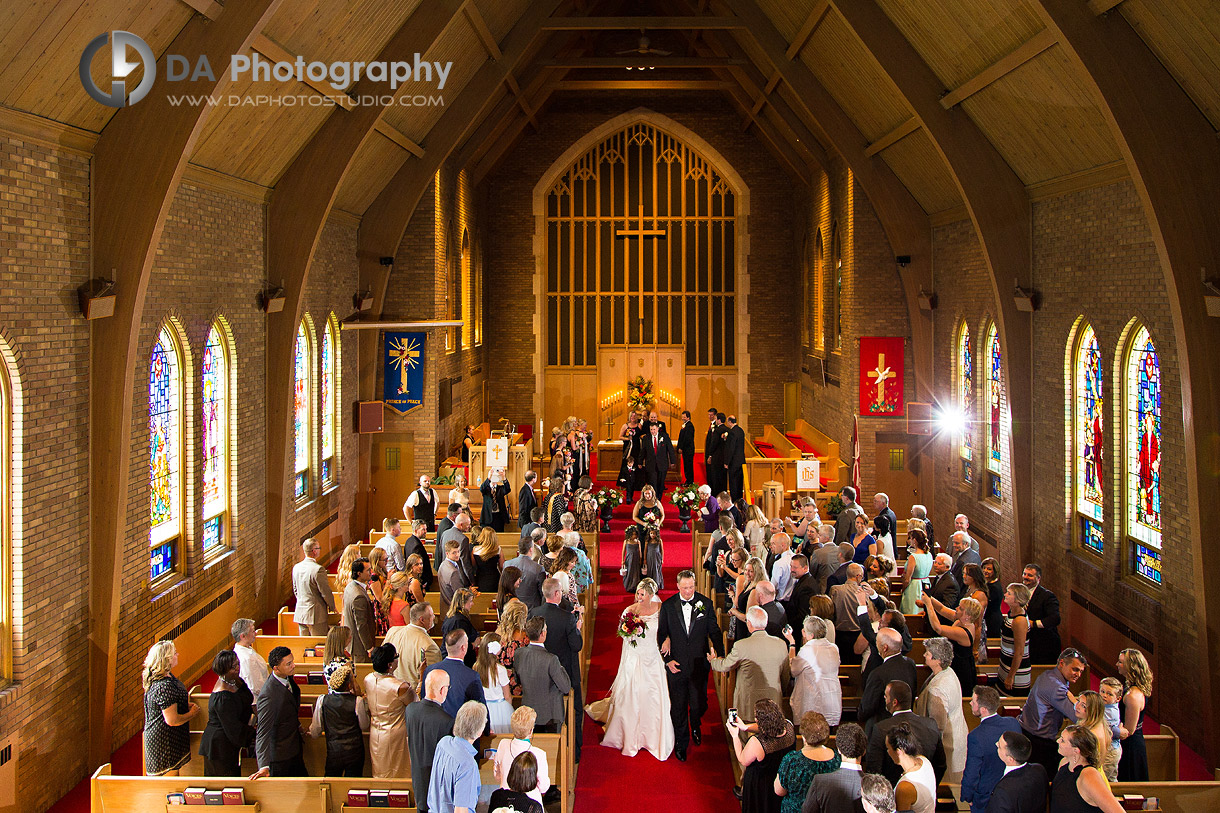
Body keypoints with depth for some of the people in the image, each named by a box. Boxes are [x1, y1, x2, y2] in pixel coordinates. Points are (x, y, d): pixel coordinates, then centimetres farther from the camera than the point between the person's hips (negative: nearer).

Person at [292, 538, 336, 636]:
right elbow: (326, 592, -14)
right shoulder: (318, 569, -20)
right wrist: (332, 607, 2)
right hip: (316, 615, -7)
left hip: (300, 613, 7)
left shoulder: (296, 567, 3)